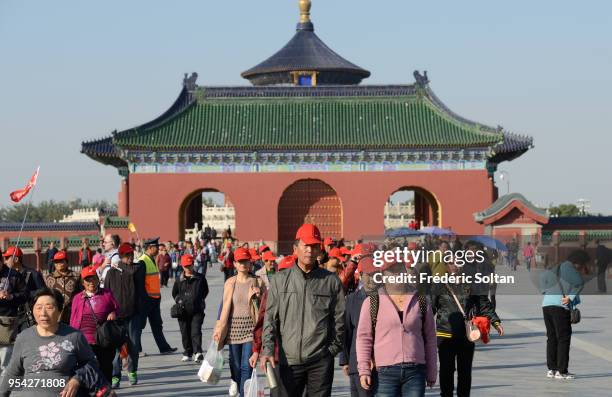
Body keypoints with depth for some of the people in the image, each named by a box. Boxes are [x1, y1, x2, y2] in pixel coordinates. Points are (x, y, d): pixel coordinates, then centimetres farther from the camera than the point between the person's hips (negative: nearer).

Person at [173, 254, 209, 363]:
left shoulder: (200, 278, 3)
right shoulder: (179, 280, 7)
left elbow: (205, 291, 14)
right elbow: (174, 293, 19)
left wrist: (200, 300, 5)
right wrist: (179, 300, 4)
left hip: (197, 310, -2)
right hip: (183, 310, 3)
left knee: (196, 331, -13)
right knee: (185, 333, 7)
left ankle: (198, 352, -18)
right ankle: (187, 353, 18)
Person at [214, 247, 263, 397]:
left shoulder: (257, 282, 3)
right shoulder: (230, 283, 5)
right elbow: (226, 306, 5)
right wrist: (220, 329, 1)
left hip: (250, 326, -2)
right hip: (234, 326, 2)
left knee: (247, 366, -10)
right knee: (236, 366, 7)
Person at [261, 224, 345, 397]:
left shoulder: (331, 281, 4)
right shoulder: (280, 280, 7)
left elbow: (339, 319, 7)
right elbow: (270, 319, 5)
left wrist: (333, 348, 0)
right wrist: (267, 350, -4)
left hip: (321, 360, -1)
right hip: (289, 359, 1)